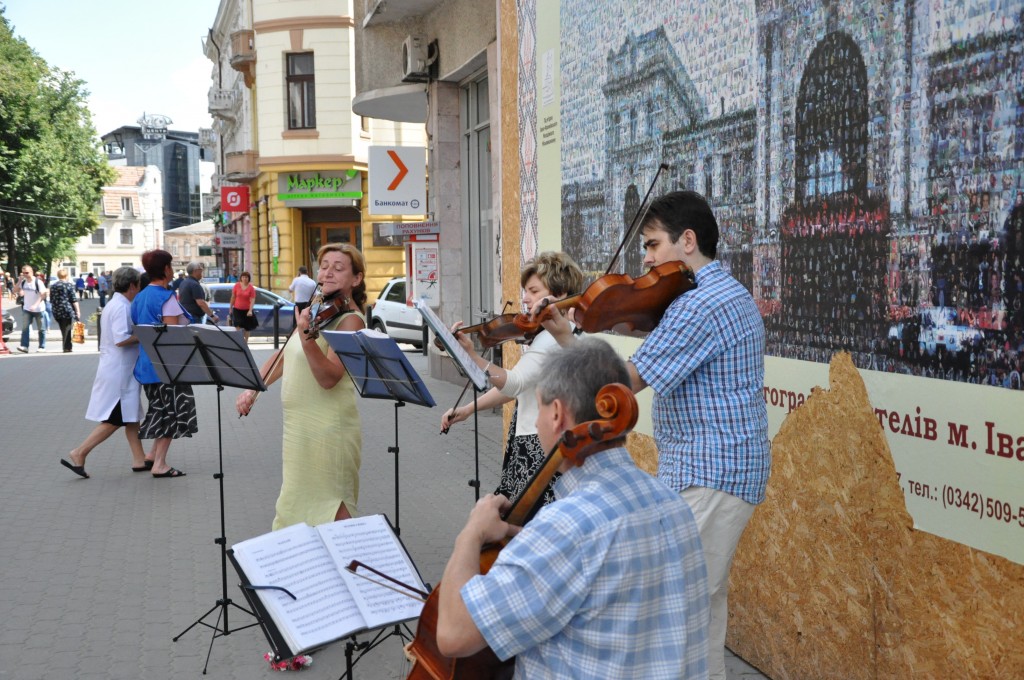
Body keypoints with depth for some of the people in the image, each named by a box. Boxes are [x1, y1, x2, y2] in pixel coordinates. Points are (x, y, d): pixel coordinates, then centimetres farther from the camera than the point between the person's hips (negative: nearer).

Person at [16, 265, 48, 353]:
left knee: (41, 329, 5)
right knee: (25, 328, -7)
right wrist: (19, 281, -7)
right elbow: (15, 290, 9)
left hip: (39, 309, -5)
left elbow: (43, 295, -20)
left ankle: (42, 347, 12)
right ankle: (24, 346, -12)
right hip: (27, 309, 5)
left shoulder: (38, 282, -16)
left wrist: (35, 305, -31)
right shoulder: (23, 282, 2)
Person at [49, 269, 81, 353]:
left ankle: (66, 347, 15)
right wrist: (77, 311, -4)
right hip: (68, 311, -5)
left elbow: (51, 300, 14)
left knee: (63, 330, 14)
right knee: (68, 330, -3)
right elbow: (74, 299, -8)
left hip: (57, 312, 5)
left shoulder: (53, 286, 10)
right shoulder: (69, 285, -5)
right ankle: (67, 347, -8)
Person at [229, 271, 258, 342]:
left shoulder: (251, 288, -7)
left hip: (247, 310, 0)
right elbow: (233, 297, 4)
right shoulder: (236, 286, -3)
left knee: (246, 328, 10)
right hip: (237, 309, 0)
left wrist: (250, 310, -24)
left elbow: (252, 300, -12)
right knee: (238, 327, -12)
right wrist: (230, 308, 6)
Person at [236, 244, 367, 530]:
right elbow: (283, 356, 21)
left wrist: (306, 337, -39)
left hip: (327, 429, -9)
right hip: (298, 426, 9)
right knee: (297, 506, 18)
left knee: (329, 514, -2)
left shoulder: (349, 319, -13)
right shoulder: (318, 311, 11)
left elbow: (329, 377, -26)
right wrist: (252, 389, 11)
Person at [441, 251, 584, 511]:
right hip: (527, 440, 10)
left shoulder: (555, 335, -19)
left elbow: (514, 384, -32)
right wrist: (468, 409, 7)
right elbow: (520, 384, 14)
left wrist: (471, 354, -42)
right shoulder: (544, 334, 12)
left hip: (541, 446, -10)